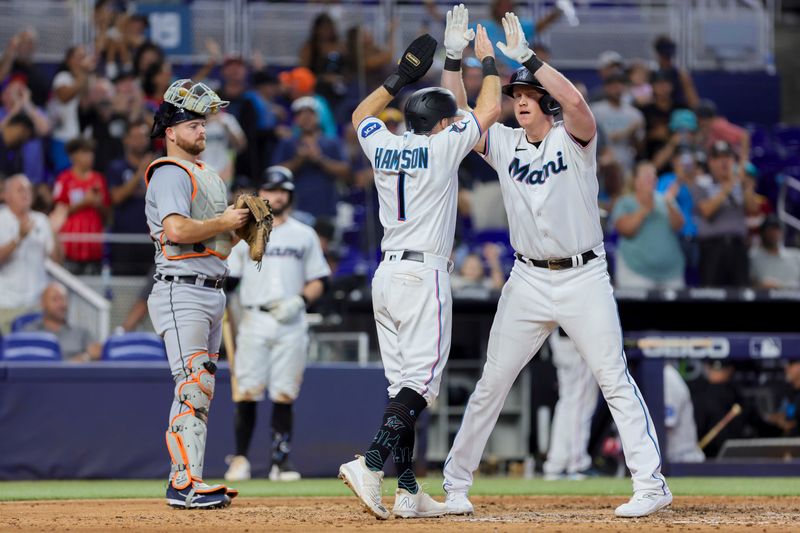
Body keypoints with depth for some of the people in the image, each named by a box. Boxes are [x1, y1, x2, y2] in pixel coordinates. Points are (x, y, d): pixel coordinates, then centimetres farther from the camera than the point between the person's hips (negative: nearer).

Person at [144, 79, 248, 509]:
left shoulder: (207, 176, 22)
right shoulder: (170, 173, -8)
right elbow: (177, 229, -23)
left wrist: (242, 222, 7)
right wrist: (223, 223, -12)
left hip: (211, 292, 10)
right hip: (181, 292, -10)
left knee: (200, 389, 9)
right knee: (194, 385, -18)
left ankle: (182, 481, 12)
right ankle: (186, 482, -24)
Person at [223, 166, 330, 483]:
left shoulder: (304, 235, 13)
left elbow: (318, 281, 13)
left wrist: (299, 301, -7)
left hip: (291, 324, 1)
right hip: (254, 321, -1)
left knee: (284, 395, -3)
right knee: (246, 393, -8)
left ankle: (281, 461, 1)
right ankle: (240, 459, 0)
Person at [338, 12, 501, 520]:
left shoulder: (384, 147, 9)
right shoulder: (441, 147, -6)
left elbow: (361, 114, 31)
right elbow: (490, 109, 3)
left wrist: (401, 77, 30)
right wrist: (488, 60, 17)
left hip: (386, 275, 7)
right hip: (423, 273, -7)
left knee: (404, 382, 8)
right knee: (422, 380, -10)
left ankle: (408, 490, 6)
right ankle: (371, 464, -27)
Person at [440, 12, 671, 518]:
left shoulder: (574, 139, -5)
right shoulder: (504, 143, 8)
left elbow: (575, 101, -26)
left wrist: (527, 56, -27)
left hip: (584, 278, -4)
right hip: (529, 281, 4)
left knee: (615, 379, -5)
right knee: (492, 382, 5)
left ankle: (651, 485, -3)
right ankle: (456, 482, 11)